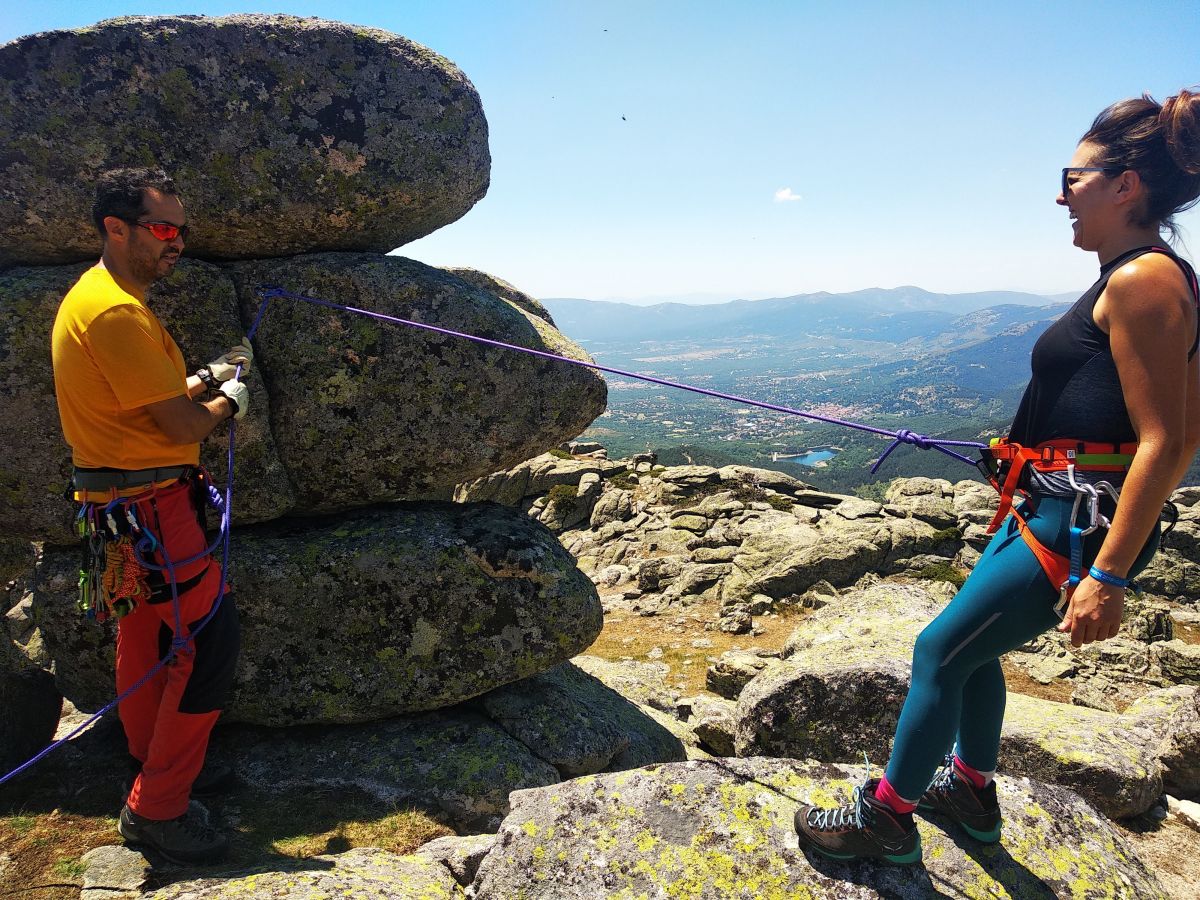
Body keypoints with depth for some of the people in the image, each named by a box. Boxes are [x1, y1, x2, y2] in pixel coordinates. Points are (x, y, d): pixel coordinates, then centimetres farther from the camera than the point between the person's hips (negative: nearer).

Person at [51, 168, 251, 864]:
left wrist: (209, 377, 9)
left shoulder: (96, 295, 14)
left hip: (125, 505, 11)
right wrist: (230, 400, -1)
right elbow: (183, 426, -19)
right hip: (150, 505, -11)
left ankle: (153, 761, 40)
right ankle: (157, 808, 6)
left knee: (145, 634, 21)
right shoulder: (116, 311, -21)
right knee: (211, 639, -6)